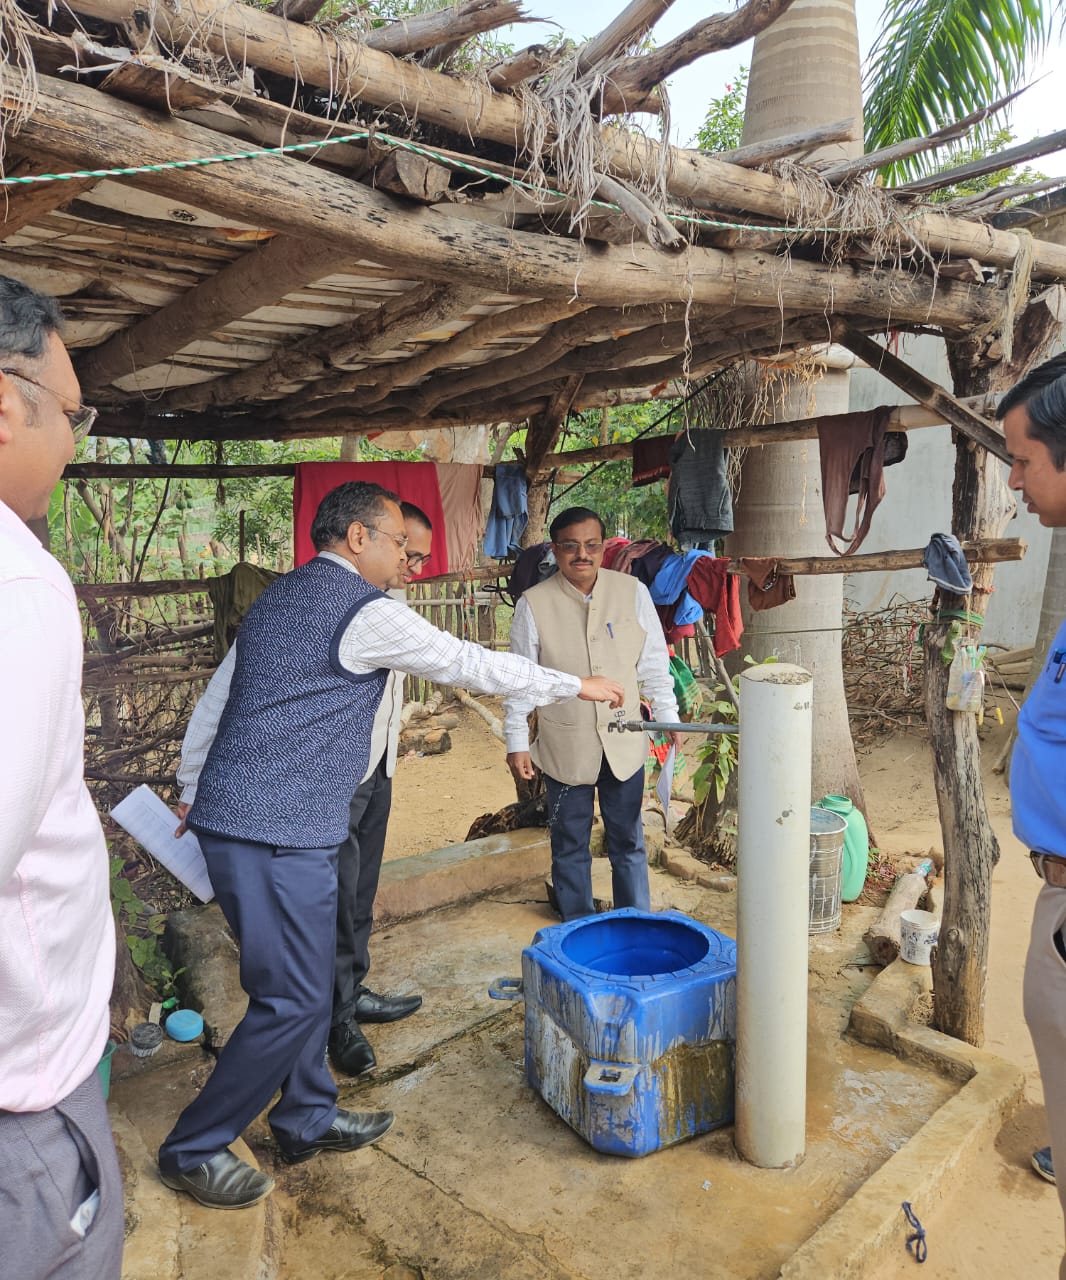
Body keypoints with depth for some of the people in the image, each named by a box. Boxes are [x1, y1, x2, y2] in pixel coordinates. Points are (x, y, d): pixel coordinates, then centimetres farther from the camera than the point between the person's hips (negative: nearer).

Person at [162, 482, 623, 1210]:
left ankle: (307, 1118, 35)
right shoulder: (364, 609, -13)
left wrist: (193, 794, 28)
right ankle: (194, 1151, 19)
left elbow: (213, 703, 19)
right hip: (280, 832, -10)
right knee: (293, 998, 2)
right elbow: (471, 665, -9)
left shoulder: (280, 598, 15)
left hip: (233, 816, 10)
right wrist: (577, 685, 2)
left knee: (310, 978, 19)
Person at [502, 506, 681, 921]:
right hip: (565, 746, -1)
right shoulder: (534, 603, -9)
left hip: (624, 742, 1)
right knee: (570, 845, 14)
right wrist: (516, 742, -2)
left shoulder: (633, 592, -5)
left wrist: (669, 718, 5)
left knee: (628, 841, 15)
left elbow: (654, 663, 4)